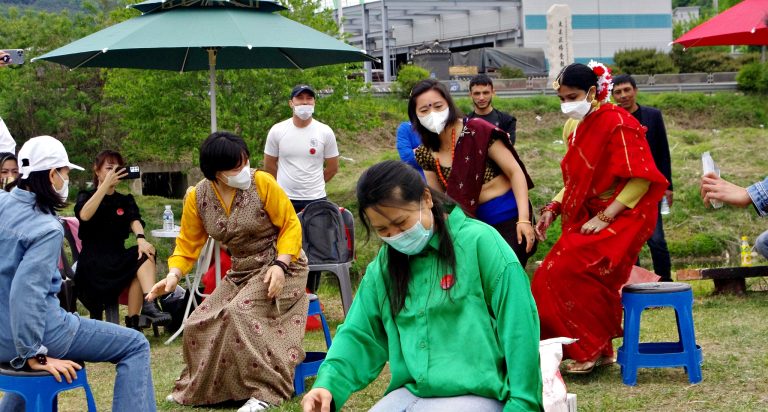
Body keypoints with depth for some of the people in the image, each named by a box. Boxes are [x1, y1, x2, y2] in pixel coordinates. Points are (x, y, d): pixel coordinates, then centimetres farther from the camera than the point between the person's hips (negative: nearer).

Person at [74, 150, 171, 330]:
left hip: (117, 259, 4)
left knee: (145, 254, -29)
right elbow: (84, 215, -19)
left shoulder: (125, 200, 16)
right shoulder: (86, 196, 6)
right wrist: (107, 183, -25)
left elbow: (135, 220, -6)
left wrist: (140, 238, -30)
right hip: (93, 264, -4)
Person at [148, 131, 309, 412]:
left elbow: (290, 225, -12)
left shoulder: (262, 183, -19)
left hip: (280, 266, -5)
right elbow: (188, 244, 1)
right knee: (200, 324, 1)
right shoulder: (197, 198, -7)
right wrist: (173, 275, -17)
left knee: (240, 313, -28)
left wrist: (280, 265, -25)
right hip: (240, 272, 6)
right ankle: (199, 388, 26)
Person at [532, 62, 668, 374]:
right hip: (585, 217, 8)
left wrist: (604, 218, -20)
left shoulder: (617, 122, -13)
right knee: (550, 277, -2)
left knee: (569, 271, -22)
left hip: (622, 218, -8)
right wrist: (552, 209, 5)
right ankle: (598, 350, 9)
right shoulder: (574, 128, 11)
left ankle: (592, 348, -7)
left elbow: (640, 179, -18)